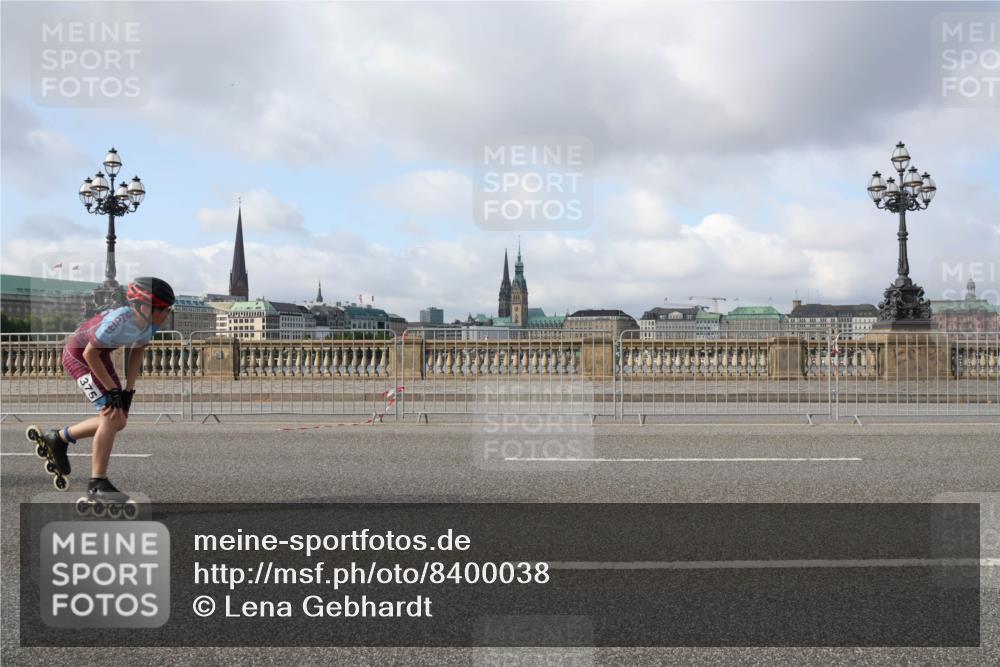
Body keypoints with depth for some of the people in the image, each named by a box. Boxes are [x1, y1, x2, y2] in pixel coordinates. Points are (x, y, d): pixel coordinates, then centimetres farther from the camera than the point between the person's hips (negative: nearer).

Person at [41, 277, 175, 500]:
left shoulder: (150, 324, -13)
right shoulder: (119, 320, -35)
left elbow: (136, 353, 3)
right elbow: (90, 354, -25)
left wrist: (128, 390, -3)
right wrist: (112, 390, -20)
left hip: (102, 354, 8)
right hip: (78, 353, -8)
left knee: (119, 421, 7)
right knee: (112, 415, -17)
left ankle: (59, 438, 28)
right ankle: (97, 483, -6)